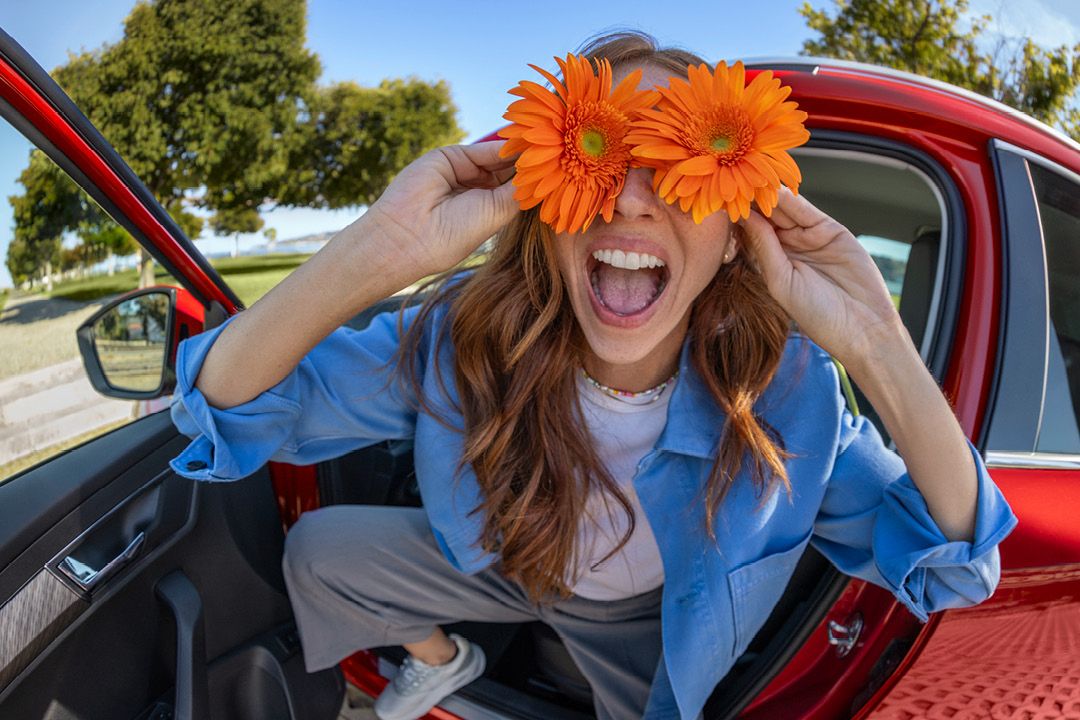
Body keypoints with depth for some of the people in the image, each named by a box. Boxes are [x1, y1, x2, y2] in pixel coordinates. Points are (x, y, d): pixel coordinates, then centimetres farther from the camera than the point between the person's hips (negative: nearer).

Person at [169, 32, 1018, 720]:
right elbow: (228, 406, -32)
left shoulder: (782, 383, -31)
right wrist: (373, 256, -52)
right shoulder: (464, 337, -32)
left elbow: (955, 571, -30)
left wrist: (877, 348, -46)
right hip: (504, 564, 1)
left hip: (648, 624, 0)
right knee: (317, 549, -7)